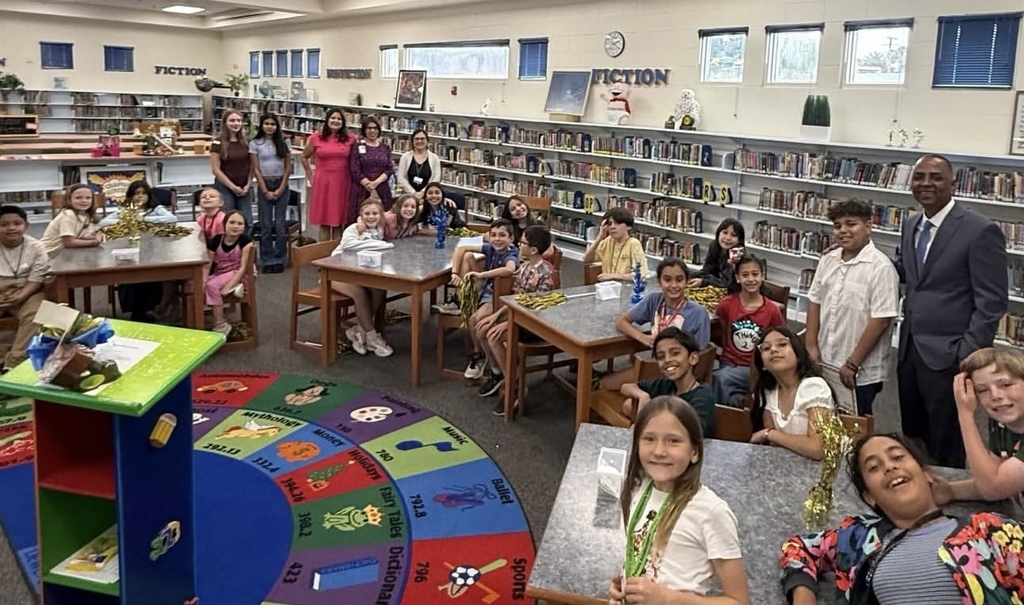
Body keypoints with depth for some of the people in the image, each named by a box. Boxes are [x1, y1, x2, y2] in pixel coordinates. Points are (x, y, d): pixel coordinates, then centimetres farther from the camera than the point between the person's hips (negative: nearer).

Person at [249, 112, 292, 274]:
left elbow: (288, 167, 3)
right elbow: (256, 169, -1)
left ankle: (279, 260, 10)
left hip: (282, 185, 1)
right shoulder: (255, 144, 1)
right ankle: (268, 261, 9)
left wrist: (281, 188, -5)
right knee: (266, 225, 2)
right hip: (264, 186, 0)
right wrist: (265, 191, -7)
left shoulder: (284, 142, 4)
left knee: (280, 225, 1)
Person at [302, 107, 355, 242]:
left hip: (342, 183, 0)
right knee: (324, 222, 4)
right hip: (323, 183, 0)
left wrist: (354, 177, 2)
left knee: (339, 222, 4)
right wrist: (311, 176, 10)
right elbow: (304, 157, 15)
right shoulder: (316, 138, 2)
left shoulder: (350, 139, 2)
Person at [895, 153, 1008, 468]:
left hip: (948, 355, -6)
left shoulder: (981, 231, -14)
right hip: (909, 350, 7)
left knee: (944, 453, 9)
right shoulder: (911, 225, 9)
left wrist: (968, 356, -18)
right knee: (912, 440, 19)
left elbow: (991, 303, -14)